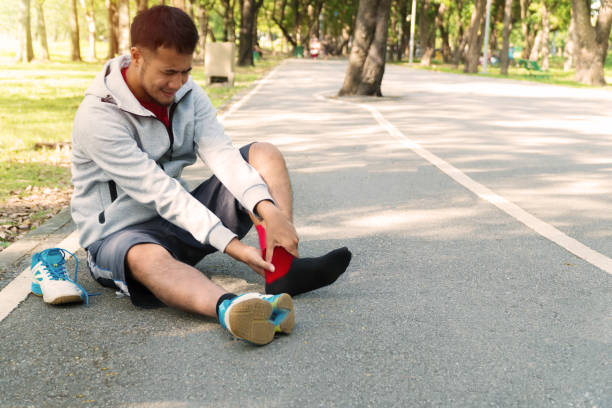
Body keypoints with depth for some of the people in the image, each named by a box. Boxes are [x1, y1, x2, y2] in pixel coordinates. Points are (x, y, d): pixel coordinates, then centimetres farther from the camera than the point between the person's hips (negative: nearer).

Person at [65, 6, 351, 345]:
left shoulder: (186, 92, 0)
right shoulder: (98, 116, -21)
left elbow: (220, 154, -13)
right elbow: (159, 192, -27)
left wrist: (267, 209, -31)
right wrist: (231, 245, -33)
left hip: (182, 218, 6)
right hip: (121, 234, -6)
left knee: (264, 155, -7)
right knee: (147, 259, -43)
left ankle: (281, 270, -26)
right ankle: (230, 308, -70)